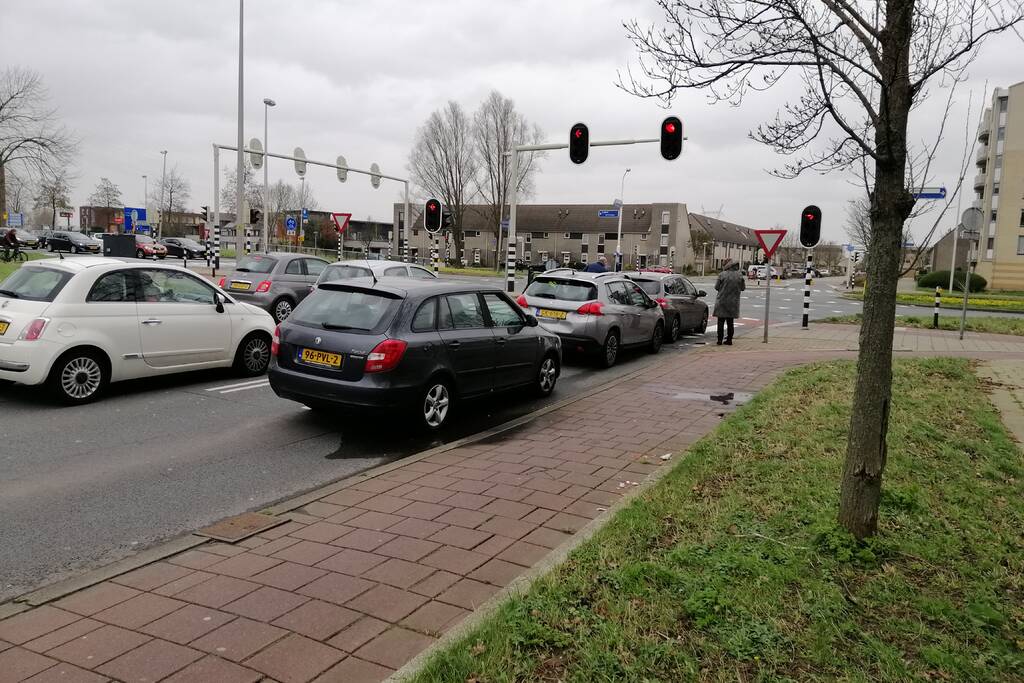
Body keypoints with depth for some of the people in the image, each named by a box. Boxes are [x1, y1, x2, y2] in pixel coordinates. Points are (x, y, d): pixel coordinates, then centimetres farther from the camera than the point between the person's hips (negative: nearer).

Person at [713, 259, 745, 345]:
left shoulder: (722, 275, -12)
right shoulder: (739, 276, -3)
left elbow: (716, 287, -7)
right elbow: (743, 287, 5)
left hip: (722, 301, -3)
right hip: (733, 303, 3)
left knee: (721, 322, 3)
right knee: (730, 322, 11)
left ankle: (720, 340, 2)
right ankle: (729, 340, 12)